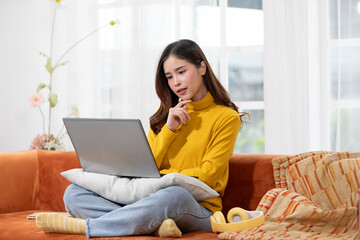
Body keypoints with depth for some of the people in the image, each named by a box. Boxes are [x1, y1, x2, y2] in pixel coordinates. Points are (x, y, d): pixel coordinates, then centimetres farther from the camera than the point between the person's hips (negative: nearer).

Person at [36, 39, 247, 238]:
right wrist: (169, 129, -1)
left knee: (175, 195, -42)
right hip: (153, 198, 5)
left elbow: (207, 175, -5)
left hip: (197, 209, -5)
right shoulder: (165, 114, 19)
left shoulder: (226, 117, 4)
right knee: (74, 193, -14)